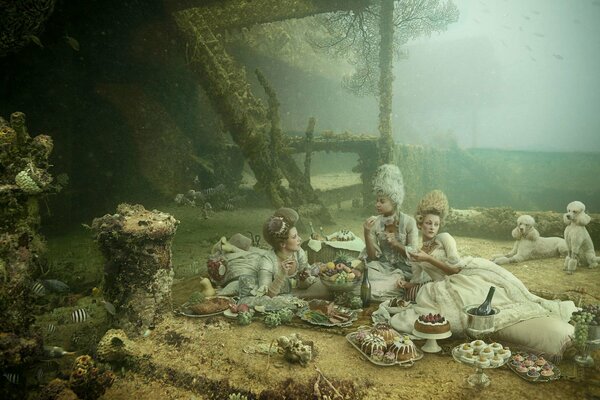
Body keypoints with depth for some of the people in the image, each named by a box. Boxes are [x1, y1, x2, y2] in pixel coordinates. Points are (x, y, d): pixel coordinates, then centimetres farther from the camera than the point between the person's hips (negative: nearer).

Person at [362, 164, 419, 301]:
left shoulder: (409, 222, -8)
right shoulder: (375, 222, 1)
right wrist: (367, 233, -15)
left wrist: (396, 244, -22)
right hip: (381, 267, 3)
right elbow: (373, 256, -1)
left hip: (403, 270, -3)